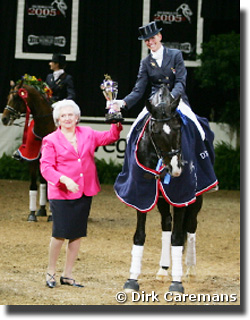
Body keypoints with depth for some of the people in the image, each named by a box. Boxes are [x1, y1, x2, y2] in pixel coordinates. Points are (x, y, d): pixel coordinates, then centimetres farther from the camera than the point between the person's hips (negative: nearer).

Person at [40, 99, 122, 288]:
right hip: (61, 194, -4)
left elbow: (109, 138, 7)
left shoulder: (87, 134, 9)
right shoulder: (51, 141, -4)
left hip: (84, 193, 5)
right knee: (60, 234, -5)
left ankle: (68, 275, 19)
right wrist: (64, 180, -25)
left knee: (77, 234, 8)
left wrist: (116, 124, -12)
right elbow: (46, 167, -11)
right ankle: (51, 272, 14)